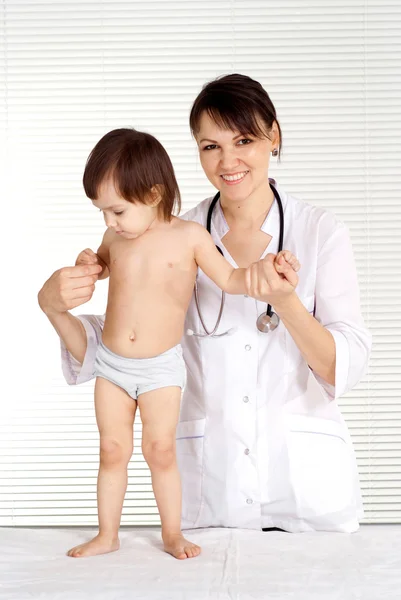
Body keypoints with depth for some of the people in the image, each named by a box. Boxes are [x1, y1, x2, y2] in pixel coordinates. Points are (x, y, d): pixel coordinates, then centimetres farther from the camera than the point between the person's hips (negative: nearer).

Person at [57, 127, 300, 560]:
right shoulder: (116, 236, 0)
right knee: (112, 450, 7)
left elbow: (228, 279, -5)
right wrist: (89, 263, 1)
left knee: (160, 450, -5)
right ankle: (106, 535, 18)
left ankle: (172, 533, 12)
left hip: (161, 367, -3)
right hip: (112, 363, 3)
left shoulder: (189, 237, -11)